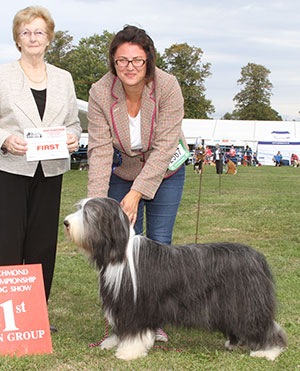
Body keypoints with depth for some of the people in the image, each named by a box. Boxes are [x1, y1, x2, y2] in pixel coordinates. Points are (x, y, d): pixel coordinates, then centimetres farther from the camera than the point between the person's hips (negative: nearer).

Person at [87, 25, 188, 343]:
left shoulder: (167, 87, -26)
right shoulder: (100, 92, -20)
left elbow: (164, 147, -27)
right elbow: (100, 150, -22)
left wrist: (137, 192, -32)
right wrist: (96, 201, -31)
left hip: (165, 172, -1)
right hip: (123, 172, 1)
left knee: (159, 242, -2)